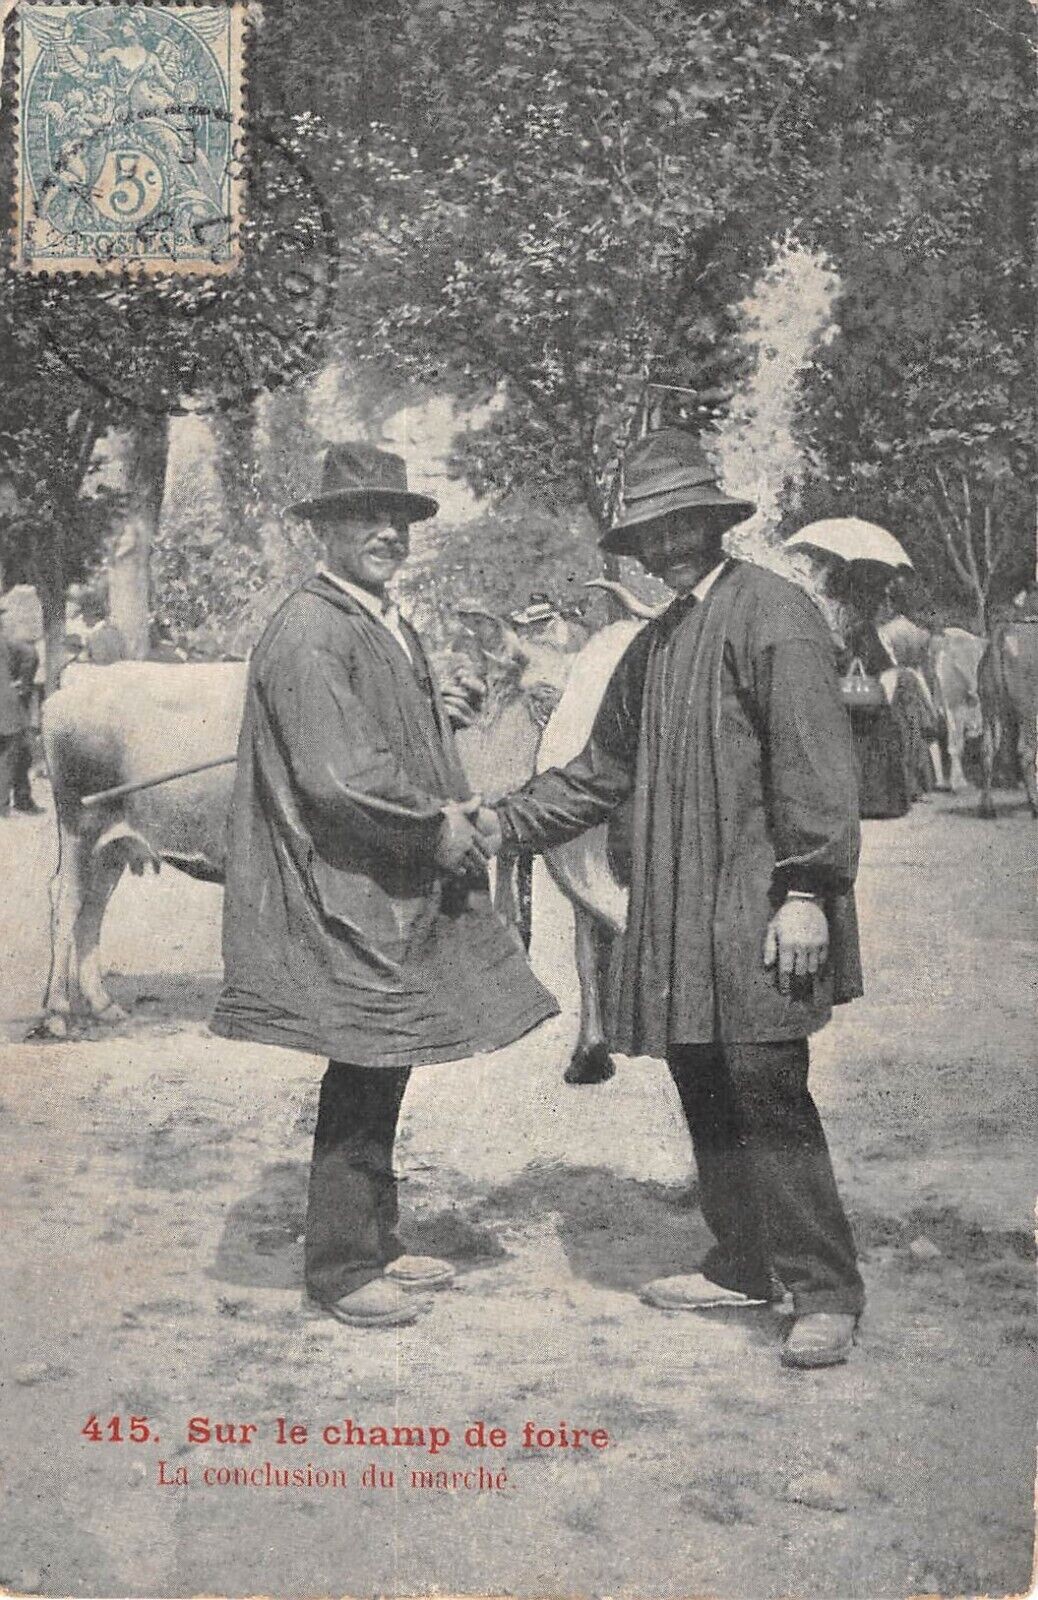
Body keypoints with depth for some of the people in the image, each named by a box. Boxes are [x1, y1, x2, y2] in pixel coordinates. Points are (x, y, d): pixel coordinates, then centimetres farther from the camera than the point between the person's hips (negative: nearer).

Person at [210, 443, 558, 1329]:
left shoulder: (393, 625, 16)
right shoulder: (307, 633, -15)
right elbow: (339, 776, -23)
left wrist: (454, 815, 4)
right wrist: (436, 828, -13)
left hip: (404, 892, 10)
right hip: (344, 899, -10)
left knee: (383, 1070, 16)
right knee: (362, 1074, -4)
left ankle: (375, 1244, 29)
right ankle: (341, 1266, 11)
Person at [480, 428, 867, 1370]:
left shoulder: (774, 614, -7)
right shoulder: (655, 643, 18)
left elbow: (815, 763, -14)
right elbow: (603, 770, 23)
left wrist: (806, 892, -18)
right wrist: (503, 825, 15)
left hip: (756, 912, -8)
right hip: (677, 912, 8)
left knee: (768, 1095, -8)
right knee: (705, 1095, 12)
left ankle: (826, 1292, 3)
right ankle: (744, 1267, 25)